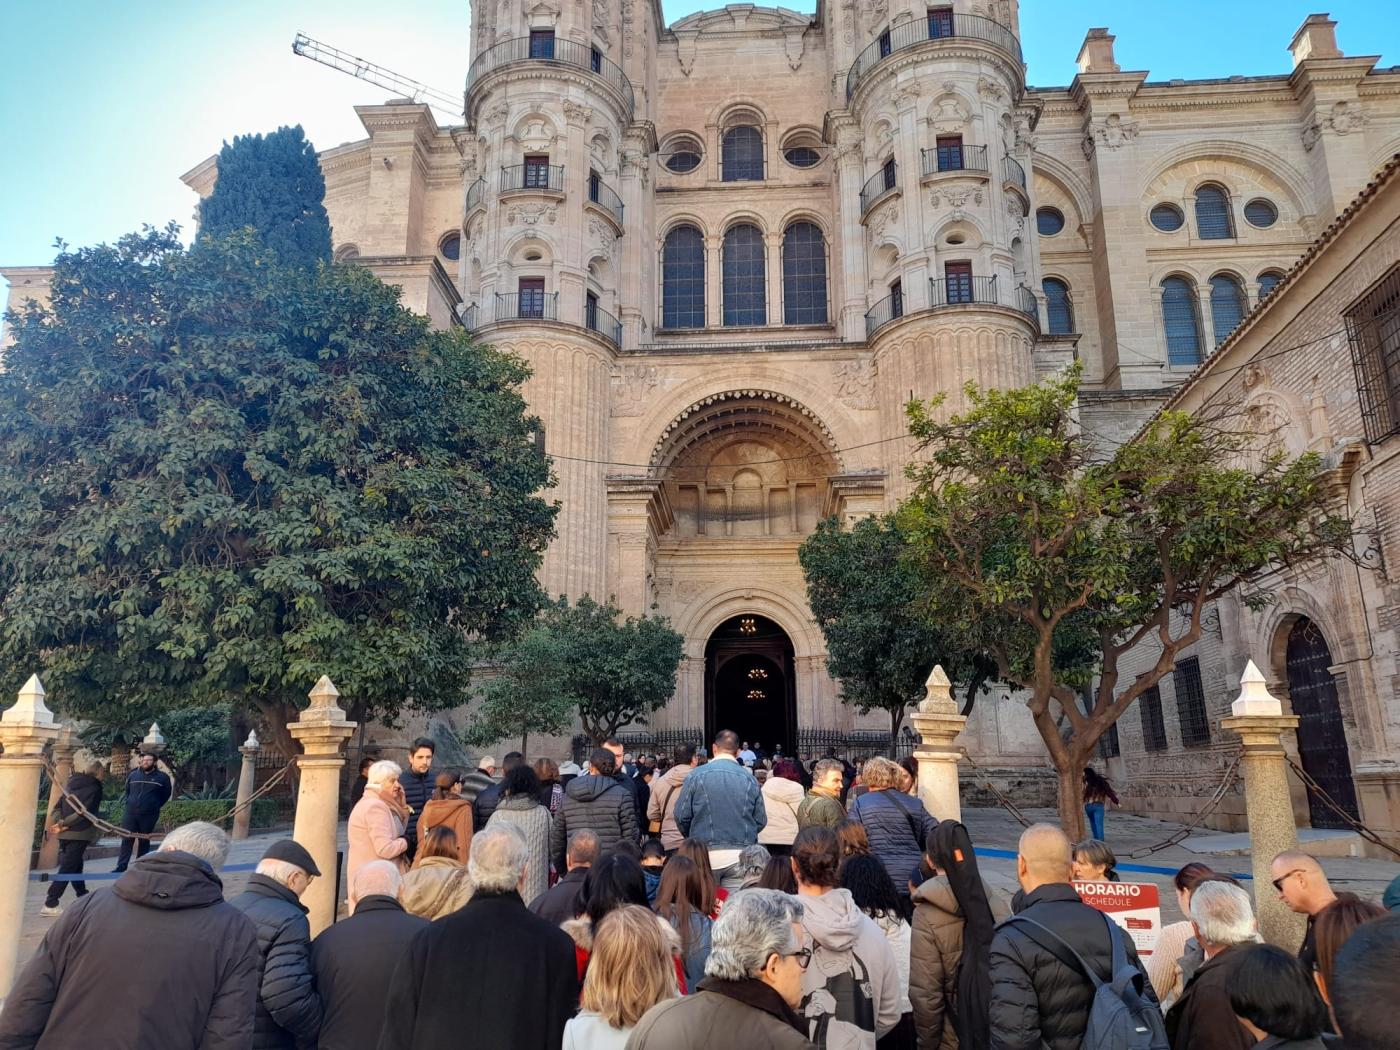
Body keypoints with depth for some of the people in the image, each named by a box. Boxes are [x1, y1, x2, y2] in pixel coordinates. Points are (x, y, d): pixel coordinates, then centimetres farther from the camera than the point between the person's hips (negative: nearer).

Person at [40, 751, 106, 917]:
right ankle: (50, 904, -10)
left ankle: (82, 894, 34)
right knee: (67, 868, -5)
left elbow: (57, 808, 7)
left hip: (65, 833, 7)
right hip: (79, 834, -7)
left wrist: (61, 822, -6)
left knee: (75, 864, 20)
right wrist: (63, 825, -12)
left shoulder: (70, 784, 12)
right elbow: (83, 812, -18)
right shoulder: (94, 787, -10)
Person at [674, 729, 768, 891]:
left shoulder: (696, 775, -4)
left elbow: (681, 816, -3)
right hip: (740, 855, 1)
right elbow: (761, 820, 4)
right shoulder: (749, 779, 1)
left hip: (706, 853, -1)